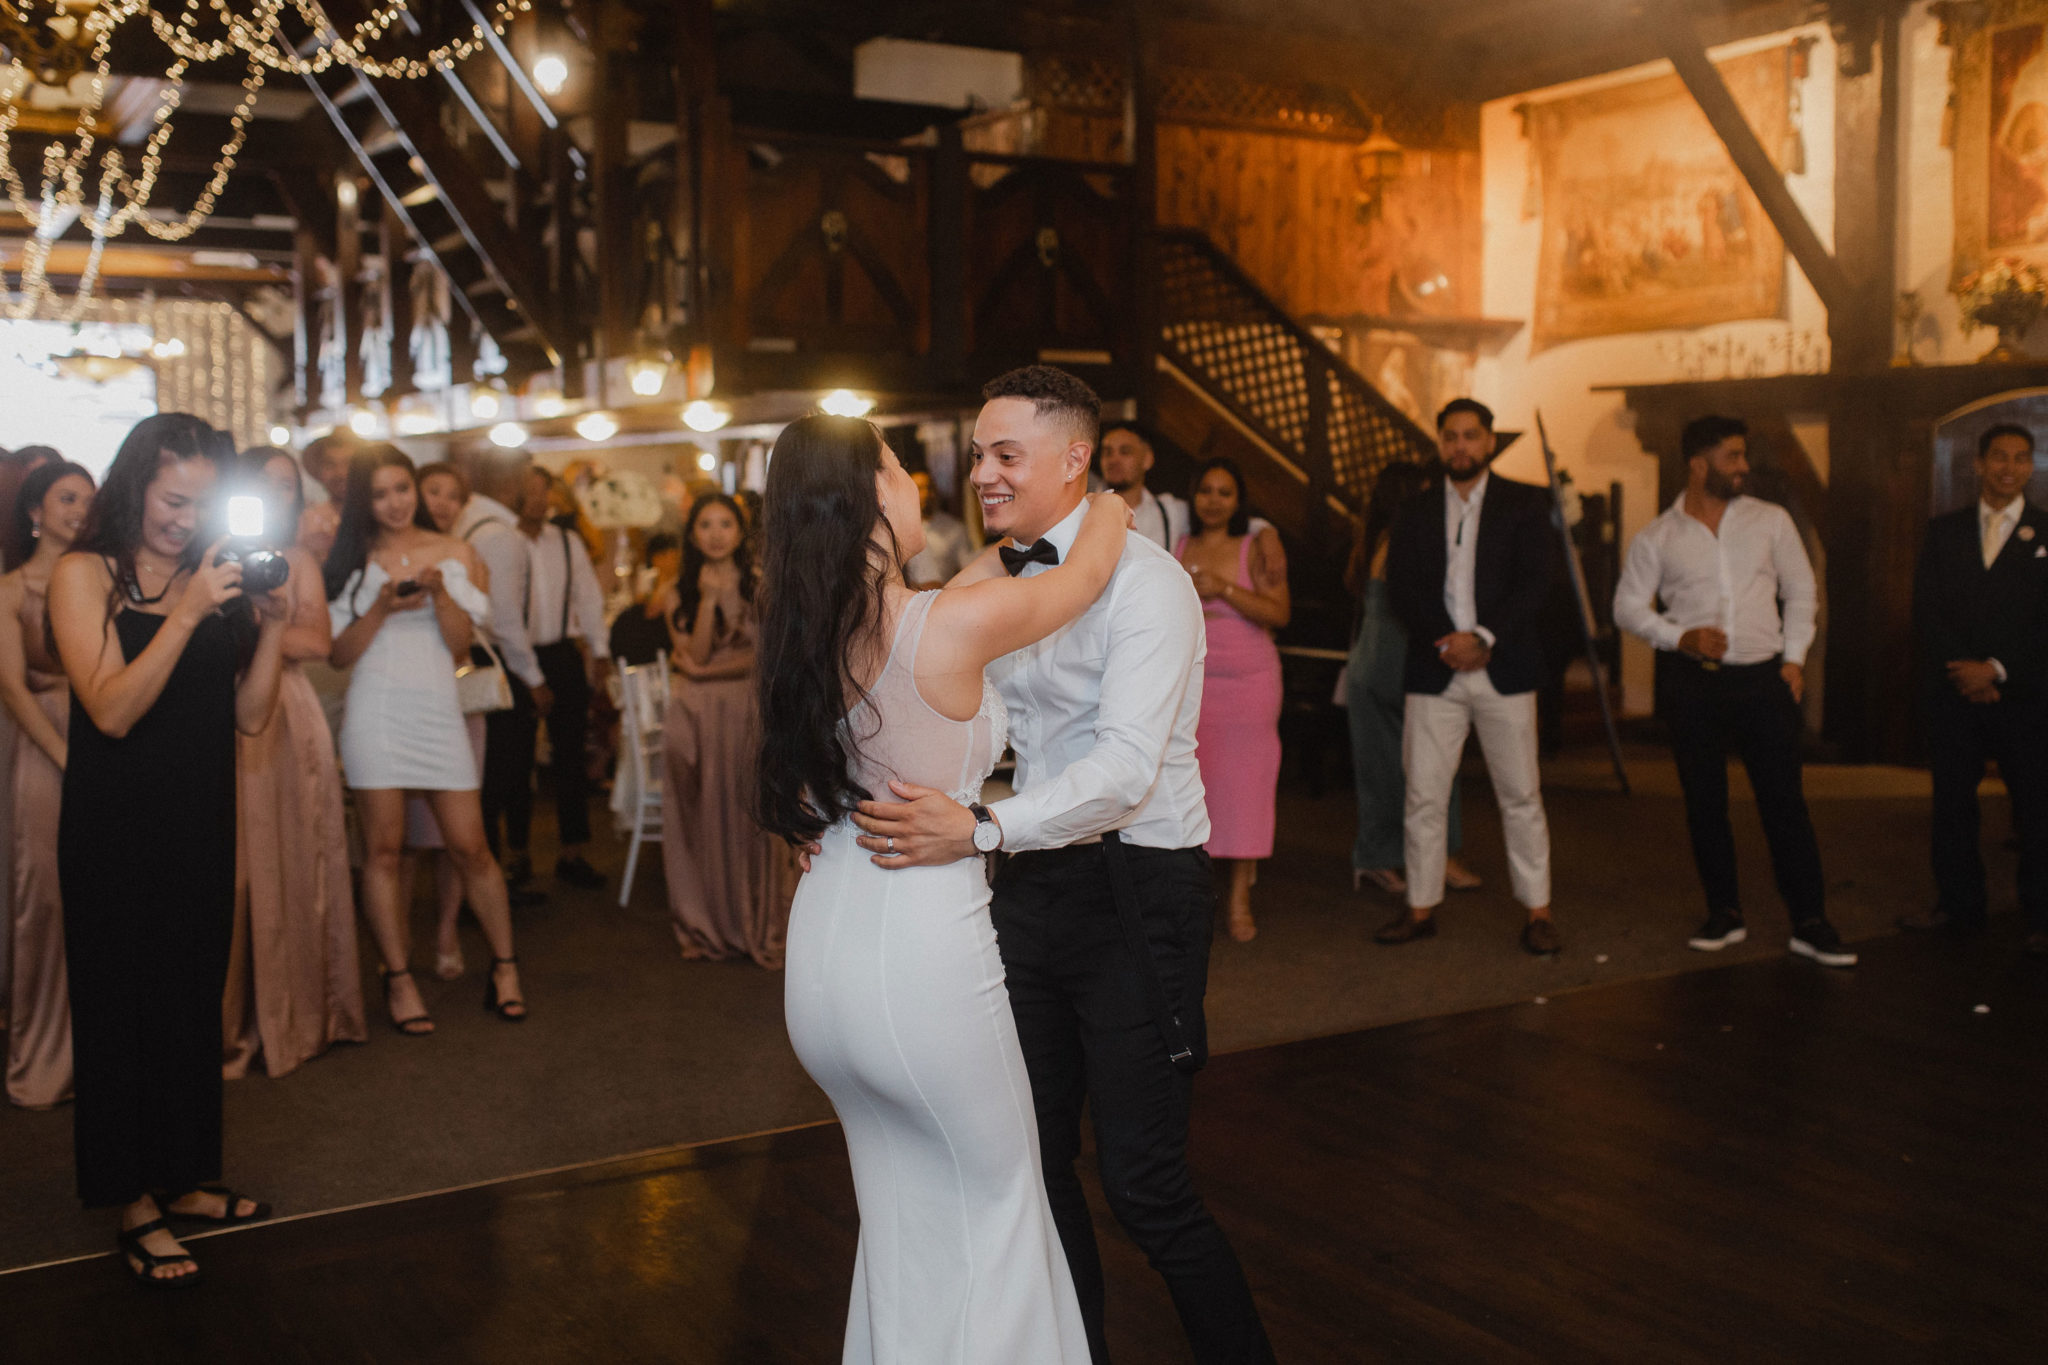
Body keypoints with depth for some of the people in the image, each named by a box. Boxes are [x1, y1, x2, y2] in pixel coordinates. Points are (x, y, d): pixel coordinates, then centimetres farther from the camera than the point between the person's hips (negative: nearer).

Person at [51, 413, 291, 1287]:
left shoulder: (218, 577, 6)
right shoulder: (86, 574, -6)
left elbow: (249, 715, 3)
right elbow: (112, 710, -18)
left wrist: (273, 623, -10)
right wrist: (186, 613, -24)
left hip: (200, 822, 5)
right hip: (115, 828, -5)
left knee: (193, 995, 12)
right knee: (124, 1001, 4)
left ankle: (180, 1178, 26)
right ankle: (134, 1205, 14)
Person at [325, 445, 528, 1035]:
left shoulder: (452, 553, 10)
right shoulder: (352, 561, 7)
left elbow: (460, 643, 6)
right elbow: (340, 654, 3)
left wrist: (439, 592, -10)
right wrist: (382, 607, -11)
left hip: (437, 708, 1)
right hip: (376, 710, -1)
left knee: (470, 846, -1)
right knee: (383, 849, -1)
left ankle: (505, 968, 11)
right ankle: (399, 979, 7)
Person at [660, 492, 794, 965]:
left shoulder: (761, 588, 3)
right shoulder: (678, 596, 6)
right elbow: (695, 655, -6)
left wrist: (707, 670, -9)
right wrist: (709, 599, -15)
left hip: (749, 712, -1)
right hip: (696, 718, 1)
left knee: (751, 814, -2)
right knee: (703, 815, 3)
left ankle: (758, 926, 9)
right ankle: (707, 929, 15)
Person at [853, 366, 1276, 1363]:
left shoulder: (1142, 580, -15)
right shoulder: (992, 578, 8)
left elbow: (1126, 766, -26)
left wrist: (980, 830, -36)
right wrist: (846, 809, -5)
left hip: (1136, 891, -7)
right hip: (1032, 883, 7)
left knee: (1142, 1177, -3)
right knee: (1033, 1155, 14)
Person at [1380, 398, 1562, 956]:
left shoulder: (1524, 503, 6)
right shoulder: (1416, 512, 11)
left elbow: (1535, 583, -4)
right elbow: (1401, 589, 3)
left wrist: (1483, 637, -15)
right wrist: (1445, 643, -11)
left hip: (1504, 669, -2)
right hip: (1433, 672, 2)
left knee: (1521, 796, 2)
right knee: (1423, 796, 2)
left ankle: (1537, 913, 10)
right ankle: (1422, 908, 12)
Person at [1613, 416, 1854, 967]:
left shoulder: (1770, 520, 7)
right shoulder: (1656, 539, 3)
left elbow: (1801, 591, 12)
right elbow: (1627, 606, 5)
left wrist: (1794, 657, 2)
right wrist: (1681, 637, -10)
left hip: (1763, 676, 0)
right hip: (1691, 683, 0)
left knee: (1784, 800, -2)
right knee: (1704, 803, 6)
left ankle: (1809, 922, 4)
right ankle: (1725, 913, 19)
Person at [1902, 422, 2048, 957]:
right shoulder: (1943, 531, 11)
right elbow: (1926, 611, 4)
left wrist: (1997, 670, -11)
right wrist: (1965, 672, -8)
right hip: (1953, 693, 3)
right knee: (1952, 803, 6)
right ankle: (1958, 908, 15)